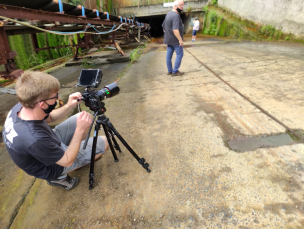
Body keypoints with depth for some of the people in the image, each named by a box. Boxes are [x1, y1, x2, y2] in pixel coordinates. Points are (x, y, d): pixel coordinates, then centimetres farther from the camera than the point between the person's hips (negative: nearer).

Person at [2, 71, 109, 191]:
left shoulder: (20, 108, -19)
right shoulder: (34, 140, -42)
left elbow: (49, 117, 2)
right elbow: (67, 161, -26)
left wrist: (68, 106, -14)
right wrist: (80, 130, -28)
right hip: (51, 167, -6)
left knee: (82, 117, 3)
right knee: (103, 142, -5)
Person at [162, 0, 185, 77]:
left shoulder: (168, 14, 10)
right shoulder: (176, 16, -20)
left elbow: (164, 26, 19)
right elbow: (175, 30, -29)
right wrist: (180, 40, -25)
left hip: (169, 39, 9)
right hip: (175, 40, -9)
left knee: (169, 55, 9)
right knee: (179, 54, 1)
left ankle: (170, 71, 18)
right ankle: (175, 71, 4)